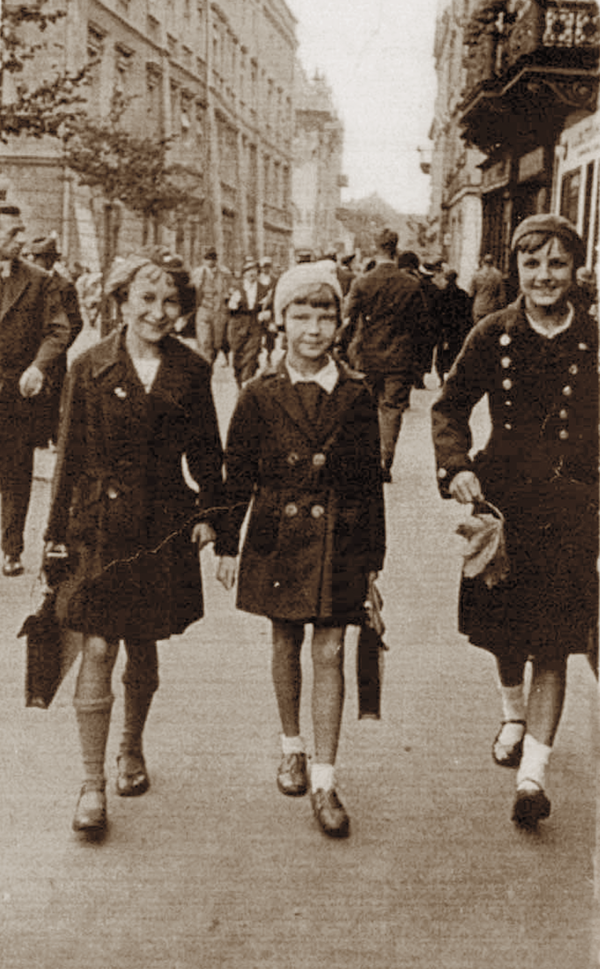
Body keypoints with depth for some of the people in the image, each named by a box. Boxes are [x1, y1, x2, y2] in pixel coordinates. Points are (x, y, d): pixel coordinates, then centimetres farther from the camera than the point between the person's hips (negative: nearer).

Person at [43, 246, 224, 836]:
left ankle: (132, 750, 37)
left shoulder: (191, 371, 2)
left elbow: (205, 451, 9)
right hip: (99, 525, -1)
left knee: (144, 649, 13)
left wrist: (208, 514, -1)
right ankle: (92, 785, 5)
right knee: (97, 648, -5)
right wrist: (57, 534, 1)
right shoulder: (89, 368, -2)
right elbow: (70, 456, 1)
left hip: (164, 526, 2)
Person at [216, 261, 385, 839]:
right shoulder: (260, 396, -3)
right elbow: (237, 475, 2)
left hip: (340, 539, 0)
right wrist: (227, 544, 1)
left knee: (330, 653, 0)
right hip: (278, 538, 1)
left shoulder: (356, 396, -2)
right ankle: (291, 748, 36)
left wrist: (375, 556, 4)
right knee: (285, 644, 14)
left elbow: (371, 481, 3)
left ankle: (324, 783, 8)